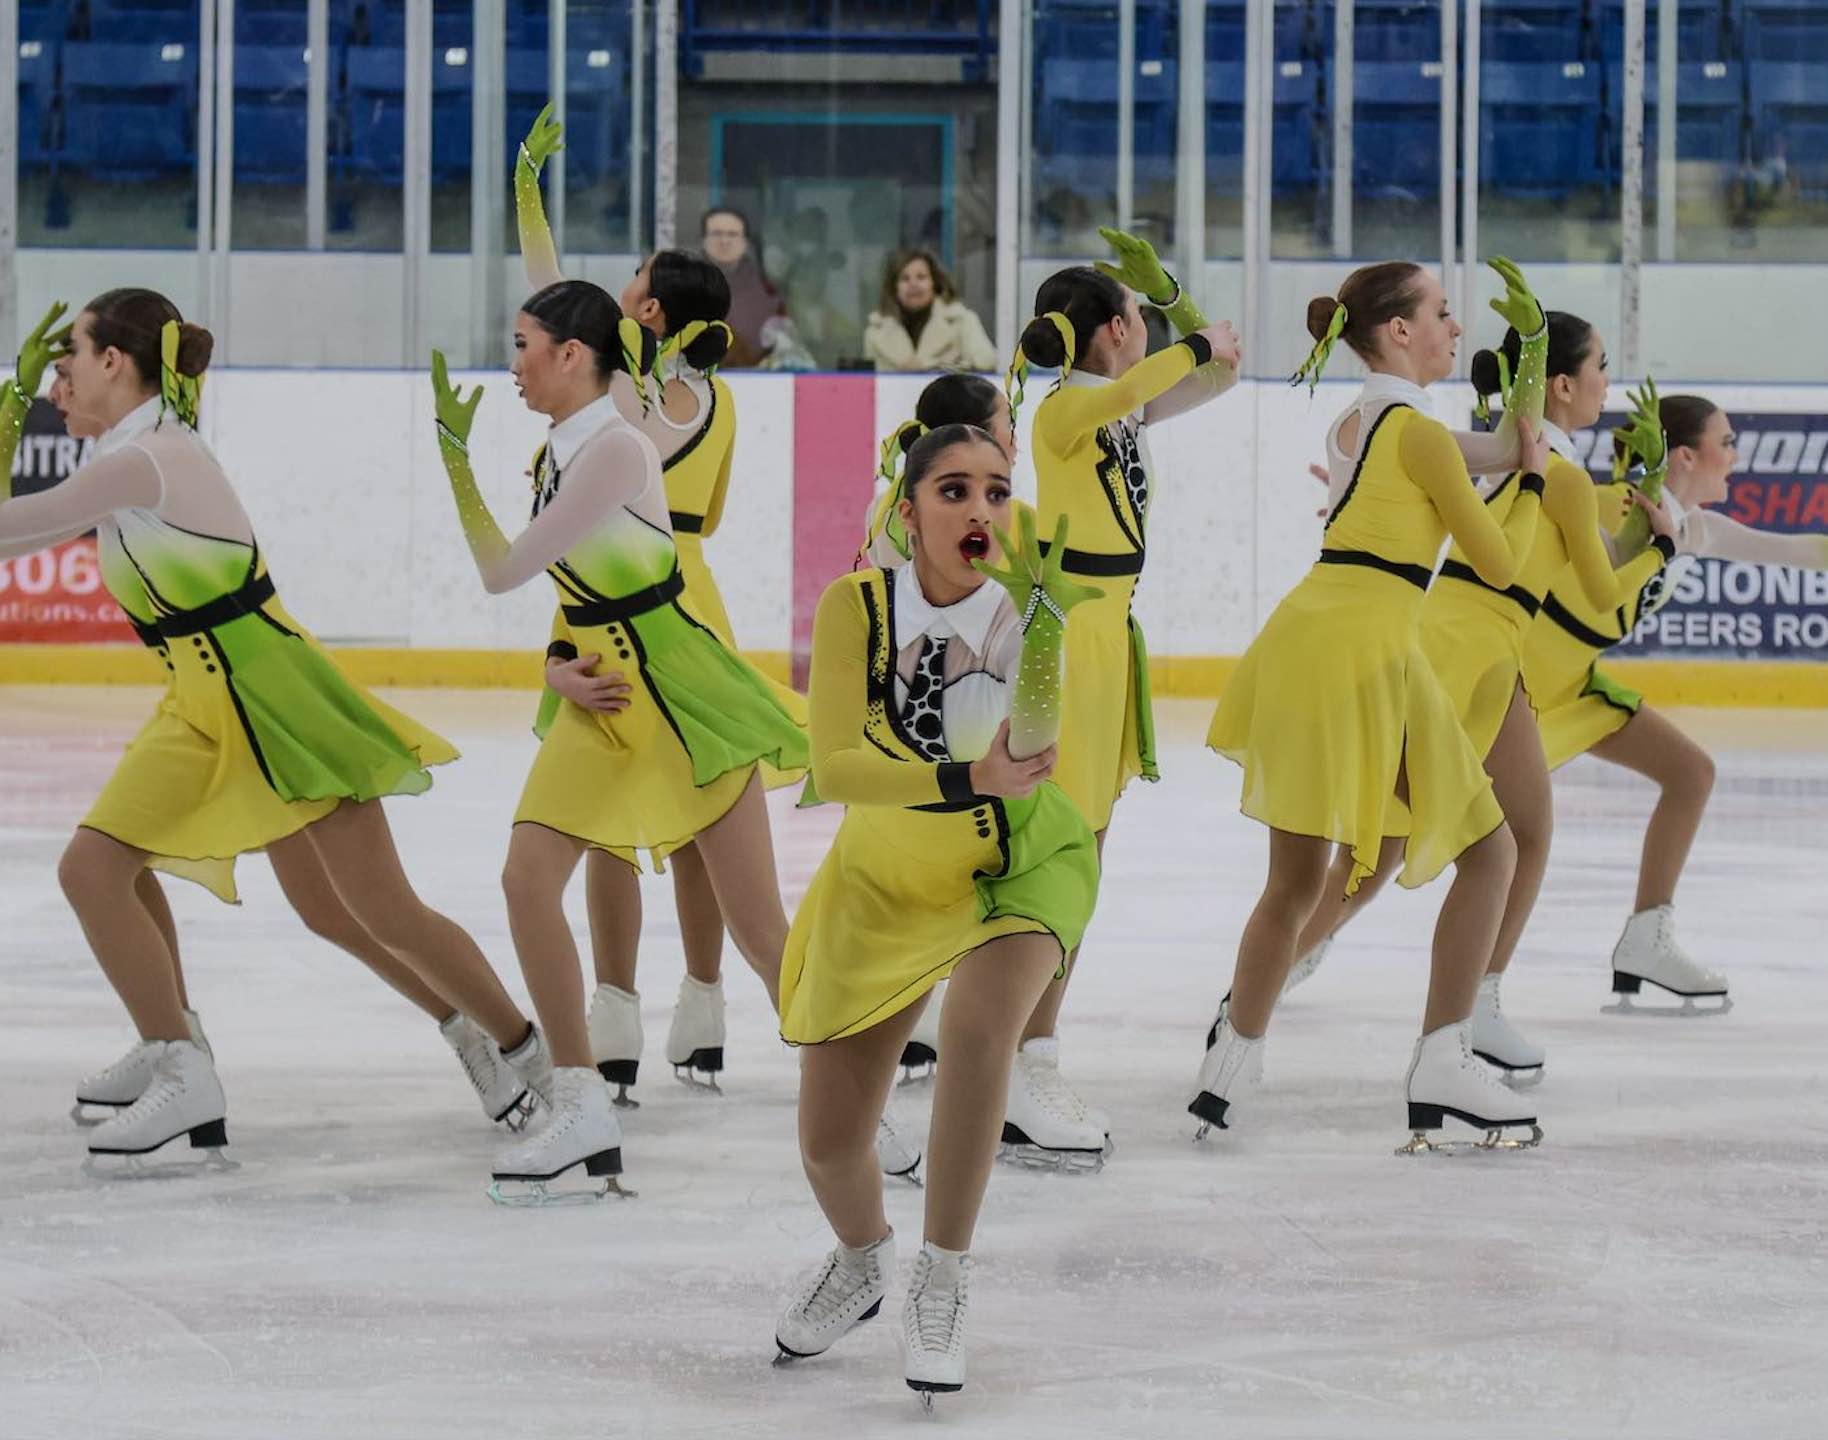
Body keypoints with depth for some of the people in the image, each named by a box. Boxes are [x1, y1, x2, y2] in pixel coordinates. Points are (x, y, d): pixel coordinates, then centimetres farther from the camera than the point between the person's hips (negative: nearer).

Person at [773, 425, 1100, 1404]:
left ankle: (941, 1287, -12)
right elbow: (834, 769, -30)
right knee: (827, 1142, 4)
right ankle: (861, 1262, 42)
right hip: (886, 876, 2)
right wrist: (966, 780, -44)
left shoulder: (1023, 603, -22)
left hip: (1020, 863, -2)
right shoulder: (858, 606, -21)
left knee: (976, 1028, -32)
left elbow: (1033, 748, -38)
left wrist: (1034, 617, -53)